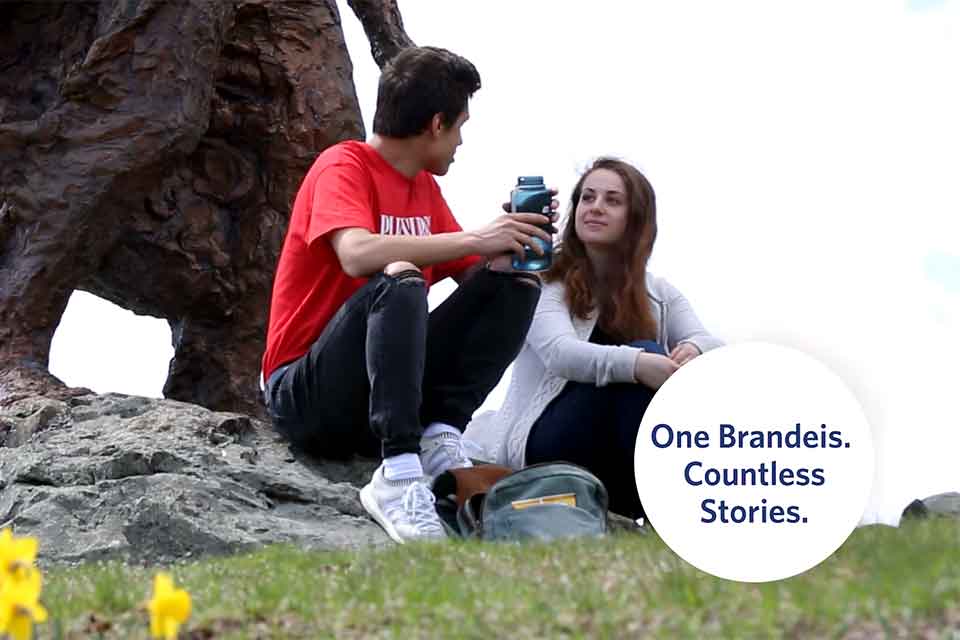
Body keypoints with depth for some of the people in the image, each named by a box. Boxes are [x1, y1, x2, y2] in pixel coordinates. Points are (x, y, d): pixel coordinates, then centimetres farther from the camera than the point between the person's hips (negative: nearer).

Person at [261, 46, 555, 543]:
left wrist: (511, 246, -7)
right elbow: (358, 255, -29)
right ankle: (397, 475, -40)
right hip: (305, 393, -7)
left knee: (515, 287, -3)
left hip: (388, 389, 7)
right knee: (399, 283, -33)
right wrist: (475, 238, -25)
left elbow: (473, 275, 14)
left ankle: (439, 438, -18)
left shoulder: (425, 187, 12)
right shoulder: (343, 166, -10)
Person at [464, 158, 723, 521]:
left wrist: (694, 351, -31)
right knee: (644, 355, -27)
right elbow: (561, 353, -22)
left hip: (615, 465, 5)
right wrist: (637, 363, -42)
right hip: (544, 444, -5)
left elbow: (711, 346, -4)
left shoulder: (658, 294, 14)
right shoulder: (545, 282, -1)